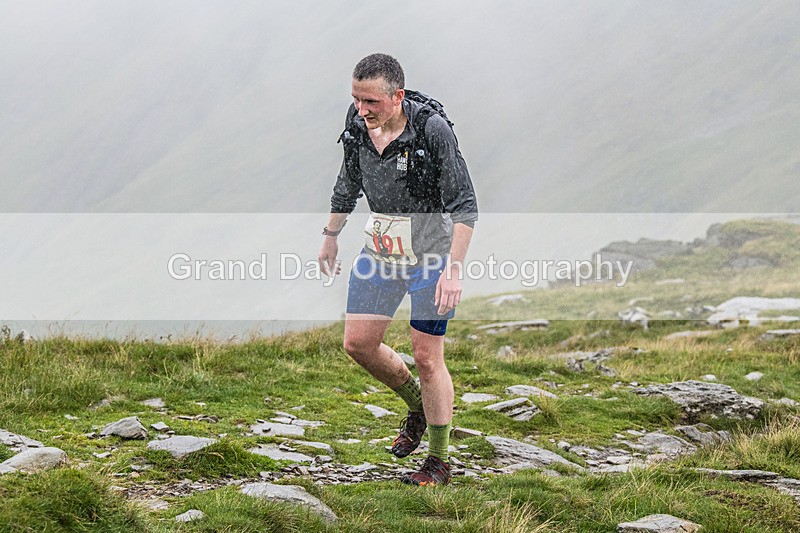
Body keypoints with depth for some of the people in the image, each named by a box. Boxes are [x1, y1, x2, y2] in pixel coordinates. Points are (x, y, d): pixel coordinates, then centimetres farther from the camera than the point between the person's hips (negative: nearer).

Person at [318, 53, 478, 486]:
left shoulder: (433, 130, -25)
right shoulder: (356, 122, -7)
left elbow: (465, 206, -21)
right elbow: (349, 181, 12)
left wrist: (454, 271, -27)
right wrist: (330, 235, 19)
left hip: (431, 254, -6)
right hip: (380, 249, 6)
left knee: (426, 357, -3)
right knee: (358, 343, 6)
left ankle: (438, 463, 11)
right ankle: (416, 405, 34)